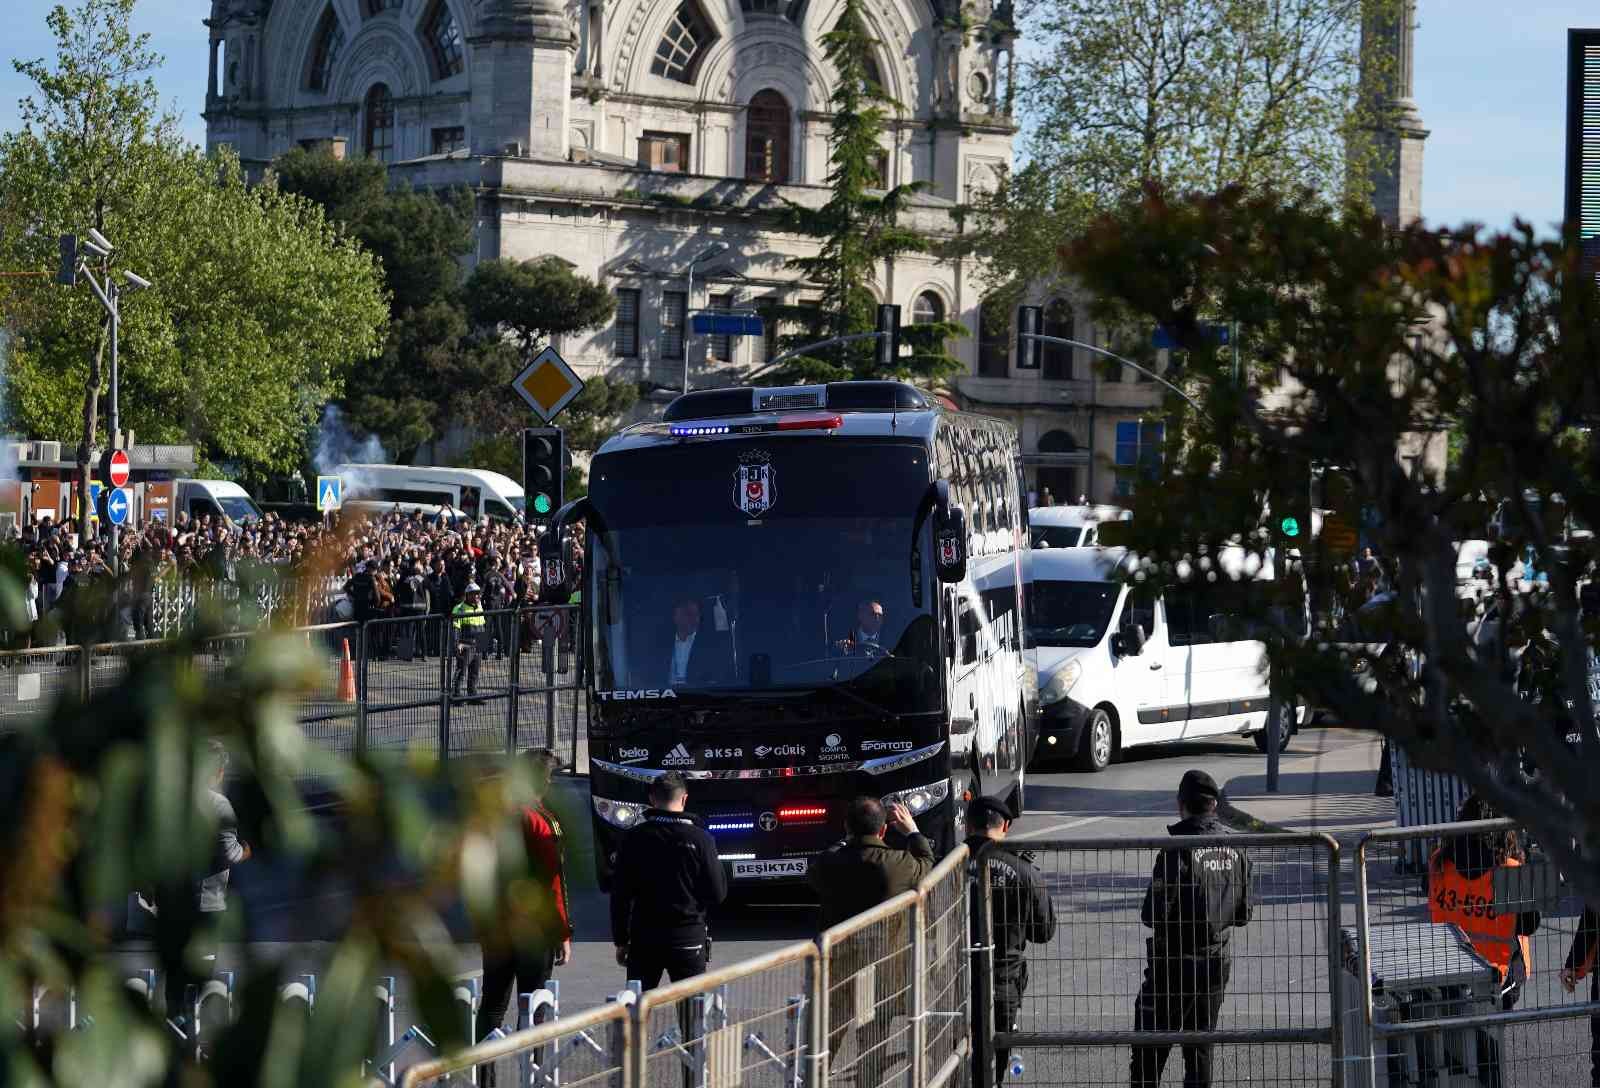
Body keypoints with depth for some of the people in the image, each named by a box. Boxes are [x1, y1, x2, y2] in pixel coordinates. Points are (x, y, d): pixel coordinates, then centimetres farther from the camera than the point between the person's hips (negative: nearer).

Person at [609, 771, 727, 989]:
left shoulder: (634, 838, -3)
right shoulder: (701, 839, -8)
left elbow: (620, 894, -1)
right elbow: (718, 893, -4)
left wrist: (621, 940, 6)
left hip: (644, 938, 1)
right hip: (688, 937, -1)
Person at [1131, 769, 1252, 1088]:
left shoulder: (1178, 851, -18)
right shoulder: (1235, 850, 1)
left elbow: (1153, 915, -19)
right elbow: (1242, 915, 7)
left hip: (1175, 965, -6)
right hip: (1216, 963, 6)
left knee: (1149, 1052, 2)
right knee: (1200, 1049, 14)